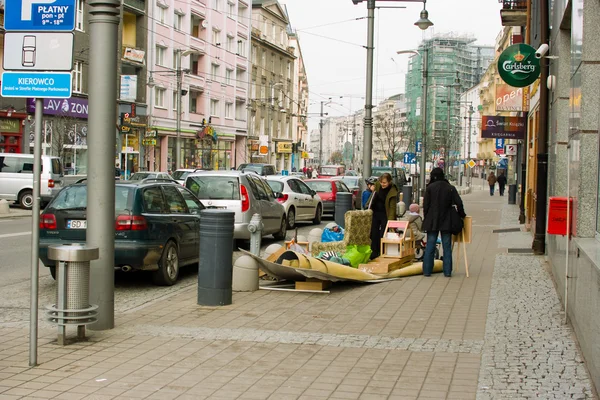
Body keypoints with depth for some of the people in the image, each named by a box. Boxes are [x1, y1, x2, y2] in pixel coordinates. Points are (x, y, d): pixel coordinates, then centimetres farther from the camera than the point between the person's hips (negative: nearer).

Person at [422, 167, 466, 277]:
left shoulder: (430, 188, -5)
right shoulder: (451, 188, 0)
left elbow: (426, 205, -4)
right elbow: (459, 203, -4)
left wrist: (426, 218, 7)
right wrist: (462, 215, 11)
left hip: (432, 222, -1)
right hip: (446, 222, 1)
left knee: (430, 247, 5)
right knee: (447, 247, 7)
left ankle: (427, 270, 6)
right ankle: (447, 271, 7)